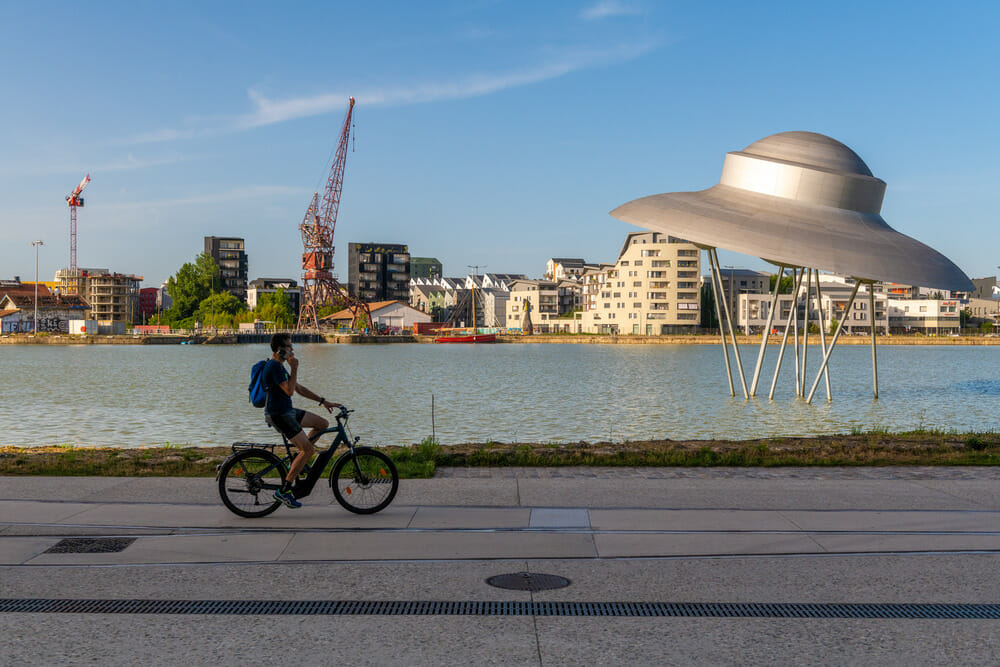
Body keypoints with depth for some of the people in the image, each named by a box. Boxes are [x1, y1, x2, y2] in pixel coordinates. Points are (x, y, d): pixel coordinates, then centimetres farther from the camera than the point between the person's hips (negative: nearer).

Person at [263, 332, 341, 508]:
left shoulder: (279, 366, 15)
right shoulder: (274, 366, -18)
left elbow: (299, 388, 19)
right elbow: (290, 391, -25)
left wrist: (323, 401, 16)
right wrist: (294, 368, -17)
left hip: (287, 411, 10)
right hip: (278, 414, -10)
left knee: (322, 424, 13)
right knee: (309, 450, -13)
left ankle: (298, 459, 15)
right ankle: (283, 491, -9)